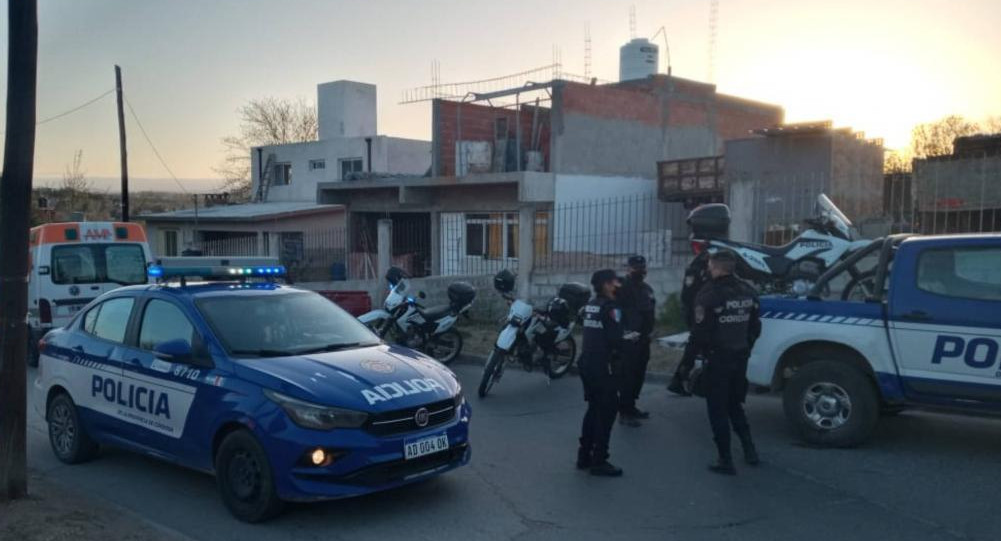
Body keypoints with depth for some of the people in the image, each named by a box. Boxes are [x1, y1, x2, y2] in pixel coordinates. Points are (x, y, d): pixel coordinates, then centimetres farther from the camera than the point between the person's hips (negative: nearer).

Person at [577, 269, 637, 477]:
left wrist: (621, 337, 10)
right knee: (607, 411, 0)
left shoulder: (590, 305, 10)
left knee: (594, 409, 17)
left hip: (587, 363, 8)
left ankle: (584, 456, 22)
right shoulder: (610, 307, -14)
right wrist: (628, 339, 0)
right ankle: (599, 462, 3)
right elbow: (615, 340, -20)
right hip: (603, 366, -8)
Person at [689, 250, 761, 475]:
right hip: (741, 357, 7)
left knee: (718, 410, 4)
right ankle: (749, 450, 24)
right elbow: (755, 327, 10)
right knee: (735, 405, 23)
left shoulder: (709, 294, -18)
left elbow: (700, 331, -18)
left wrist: (701, 350, 0)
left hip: (718, 358, -7)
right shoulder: (748, 292, 4)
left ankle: (726, 460, 6)